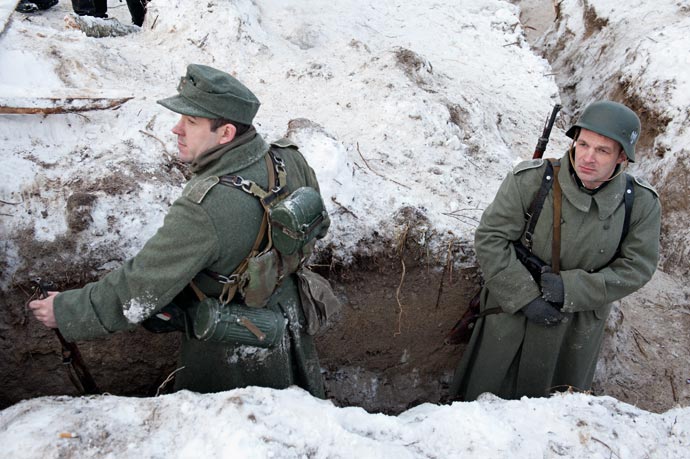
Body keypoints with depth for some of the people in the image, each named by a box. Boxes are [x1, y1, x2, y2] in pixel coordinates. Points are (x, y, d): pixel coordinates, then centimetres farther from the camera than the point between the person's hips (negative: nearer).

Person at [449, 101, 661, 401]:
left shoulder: (642, 203, -11)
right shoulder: (530, 179, -19)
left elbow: (636, 267, -7)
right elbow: (489, 239, -16)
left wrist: (570, 289, -20)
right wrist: (525, 297, -21)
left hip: (580, 327, 2)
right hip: (513, 311, -2)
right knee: (484, 398, 15)